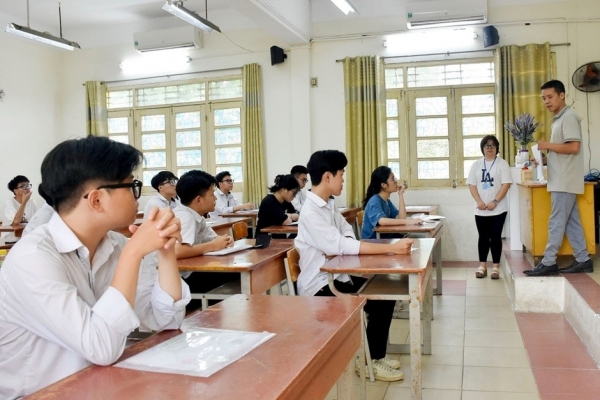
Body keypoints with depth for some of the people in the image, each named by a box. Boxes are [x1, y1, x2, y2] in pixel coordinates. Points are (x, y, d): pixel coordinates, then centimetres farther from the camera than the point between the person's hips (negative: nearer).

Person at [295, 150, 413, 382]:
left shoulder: (329, 204, 7)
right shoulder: (311, 213, -23)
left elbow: (348, 235, 6)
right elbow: (342, 246, -29)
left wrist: (338, 246, -19)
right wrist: (392, 248, -29)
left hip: (337, 276, 9)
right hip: (319, 286, -9)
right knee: (376, 304, -13)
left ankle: (375, 356, 17)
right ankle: (370, 361, 8)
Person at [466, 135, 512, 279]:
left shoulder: (502, 164, 0)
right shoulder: (476, 165, 8)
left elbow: (506, 184, -8)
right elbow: (472, 184, 4)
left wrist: (495, 201, -16)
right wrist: (479, 201, -10)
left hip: (498, 209, -2)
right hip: (481, 209, 3)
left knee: (495, 236, 1)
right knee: (483, 237, 8)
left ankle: (495, 267, 7)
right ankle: (482, 266, 15)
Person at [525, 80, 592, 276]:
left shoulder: (569, 117, -12)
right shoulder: (559, 119, 17)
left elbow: (574, 148, -21)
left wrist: (547, 145, -14)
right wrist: (545, 159, 7)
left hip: (565, 181, -10)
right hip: (561, 180, 10)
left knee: (557, 222, -6)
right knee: (571, 222, 11)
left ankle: (548, 263, -2)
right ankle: (583, 260, 16)